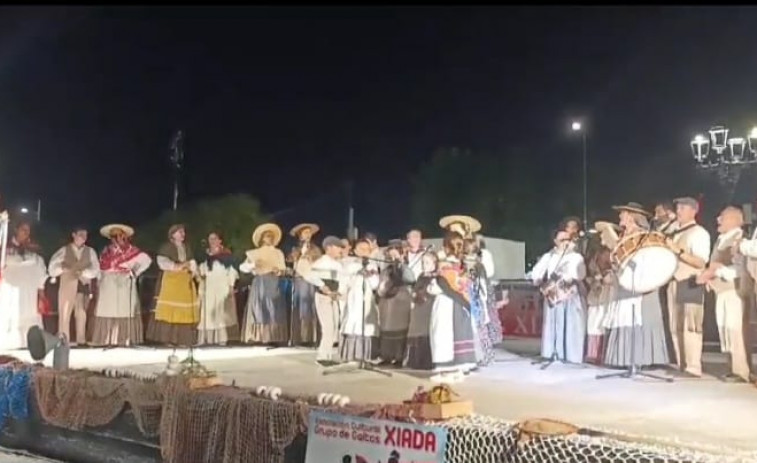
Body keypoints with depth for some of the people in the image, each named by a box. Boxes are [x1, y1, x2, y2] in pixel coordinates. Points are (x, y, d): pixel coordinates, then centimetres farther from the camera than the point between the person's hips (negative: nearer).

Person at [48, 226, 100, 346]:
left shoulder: (90, 252, 9)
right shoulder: (64, 250, 5)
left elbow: (96, 269, 2)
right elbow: (53, 266, 1)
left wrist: (83, 272, -13)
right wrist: (66, 270, -13)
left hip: (83, 285, 1)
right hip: (67, 284, -1)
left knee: (81, 313, 2)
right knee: (64, 313, -4)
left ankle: (81, 340, 4)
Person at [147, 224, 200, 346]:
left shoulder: (187, 248, 18)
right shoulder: (166, 247, 1)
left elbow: (192, 262, 14)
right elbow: (162, 262, -10)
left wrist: (193, 270, -6)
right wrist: (176, 266, -16)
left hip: (186, 281, 5)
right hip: (170, 280, -5)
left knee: (185, 309, -1)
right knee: (170, 309, -10)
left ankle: (183, 339, 2)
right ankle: (168, 339, -7)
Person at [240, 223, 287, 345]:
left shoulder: (278, 253, 14)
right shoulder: (254, 253, 10)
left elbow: (283, 269, 7)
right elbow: (243, 267, 1)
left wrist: (278, 270, -14)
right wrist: (253, 265, -17)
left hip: (274, 284, 1)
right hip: (260, 284, -1)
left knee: (275, 311, -6)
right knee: (259, 310, -8)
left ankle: (275, 339, -7)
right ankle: (260, 339, -9)